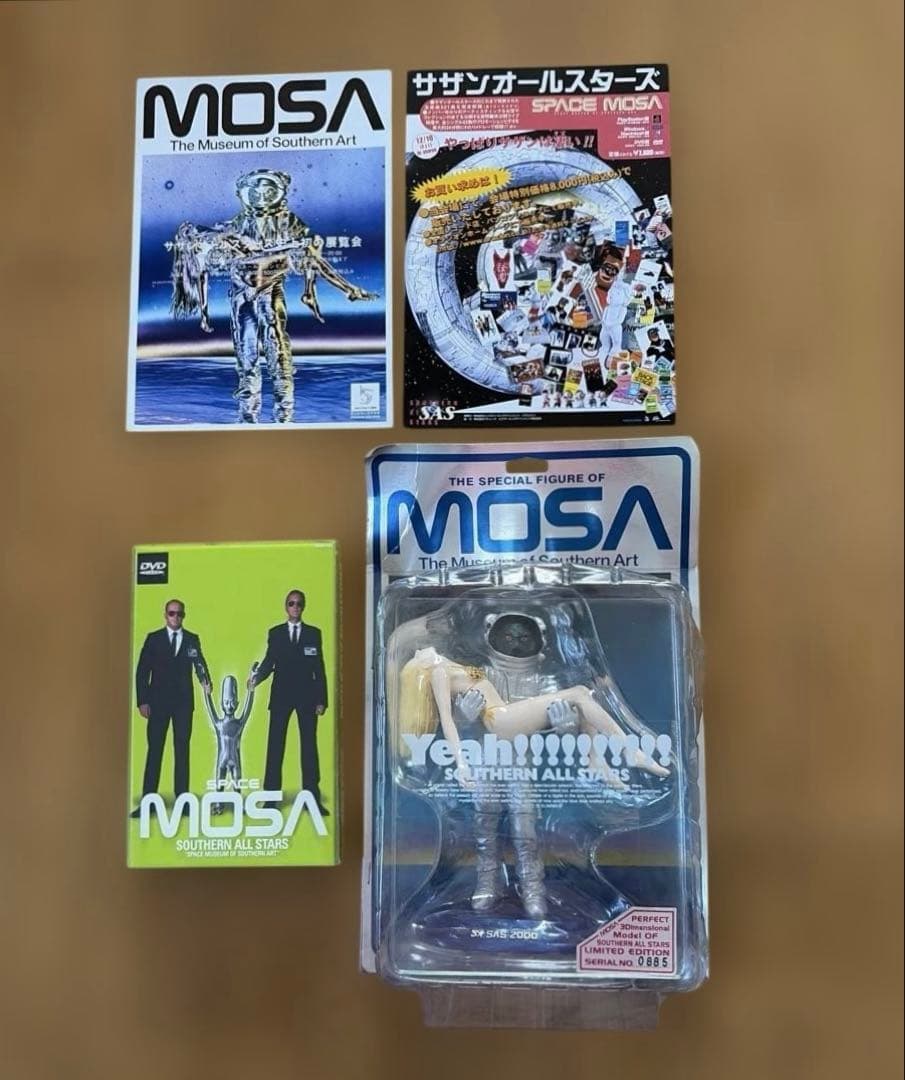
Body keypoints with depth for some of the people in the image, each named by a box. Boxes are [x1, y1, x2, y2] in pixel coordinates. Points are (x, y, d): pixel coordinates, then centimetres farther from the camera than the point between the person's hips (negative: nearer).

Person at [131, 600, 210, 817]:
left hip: (183, 701, 1)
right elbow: (142, 671, 2)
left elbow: (200, 665, 1)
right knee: (154, 749, 1)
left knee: (182, 749, 4)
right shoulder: (153, 638, 4)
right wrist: (142, 701, -5)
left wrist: (205, 682, -20)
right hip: (158, 701, -1)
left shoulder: (192, 640, 8)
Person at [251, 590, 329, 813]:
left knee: (309, 746, 2)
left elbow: (319, 669, 4)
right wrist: (257, 678, -20)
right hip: (281, 695, 0)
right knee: (275, 746, 0)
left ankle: (313, 797, 7)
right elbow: (269, 662, 1)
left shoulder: (314, 633, 8)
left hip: (307, 695, 0)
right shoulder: (275, 633, 8)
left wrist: (322, 700, -1)